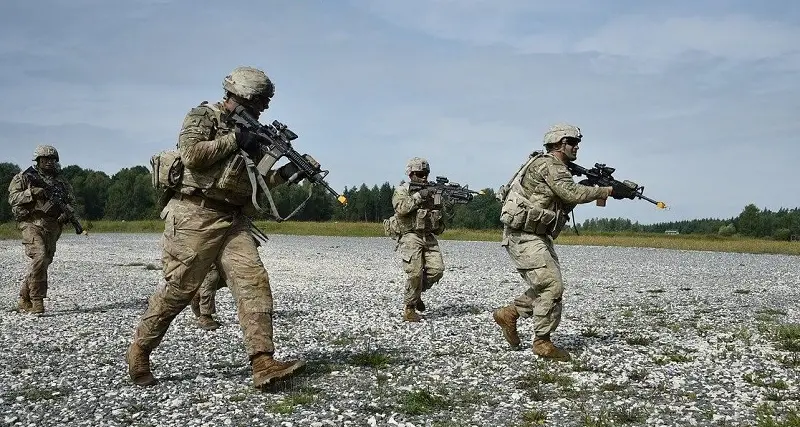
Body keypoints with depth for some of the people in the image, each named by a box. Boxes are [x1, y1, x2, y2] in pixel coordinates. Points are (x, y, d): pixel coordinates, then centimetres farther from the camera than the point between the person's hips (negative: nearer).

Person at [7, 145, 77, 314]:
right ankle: (37, 300, -17)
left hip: (53, 227, 5)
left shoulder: (61, 182, 17)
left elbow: (71, 203, 16)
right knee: (39, 257, -22)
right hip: (32, 223, -5)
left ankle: (24, 300, 18)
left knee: (44, 262, 4)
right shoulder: (25, 177, 6)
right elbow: (12, 198, -1)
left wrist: (66, 212, -6)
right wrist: (32, 192, -16)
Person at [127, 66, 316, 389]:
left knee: (254, 282, -10)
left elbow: (260, 180, 20)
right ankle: (138, 353, 18)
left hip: (234, 221, 6)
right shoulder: (202, 117, 0)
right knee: (178, 290, -2)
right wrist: (234, 139, -12)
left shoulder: (250, 132, 20)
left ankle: (263, 365, -15)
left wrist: (290, 170, 4)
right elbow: (191, 154, -18)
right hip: (196, 217, -6)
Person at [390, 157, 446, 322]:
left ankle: (417, 292, 17)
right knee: (415, 273, -14)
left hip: (429, 237, 6)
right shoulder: (401, 190, 1)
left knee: (437, 269, -9)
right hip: (411, 236, -5)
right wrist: (419, 196, -20)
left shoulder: (431, 191, 17)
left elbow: (439, 211, 21)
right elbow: (401, 208, -18)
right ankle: (409, 309, 0)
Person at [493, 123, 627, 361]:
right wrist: (608, 191, -19)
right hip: (524, 236, -10)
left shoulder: (556, 168, 18)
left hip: (538, 237, 10)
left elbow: (567, 202, 15)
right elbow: (572, 193, -26)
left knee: (548, 286, 12)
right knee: (552, 286, -11)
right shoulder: (549, 165, -13)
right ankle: (542, 342, -1)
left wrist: (597, 191, 2)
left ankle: (509, 314, 23)